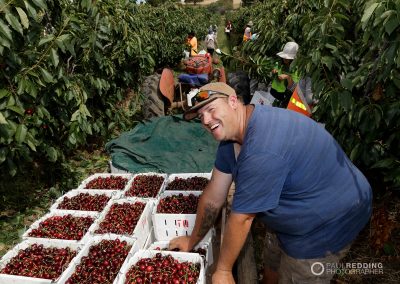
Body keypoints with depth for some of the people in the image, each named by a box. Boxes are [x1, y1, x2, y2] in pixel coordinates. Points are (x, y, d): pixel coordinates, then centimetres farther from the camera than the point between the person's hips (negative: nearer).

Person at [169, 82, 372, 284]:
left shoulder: (263, 150, -36)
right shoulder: (231, 132, -6)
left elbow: (240, 218, -26)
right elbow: (213, 197, 0)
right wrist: (192, 241, 7)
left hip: (329, 224, -8)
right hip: (297, 218, 8)